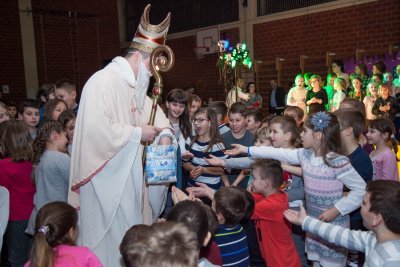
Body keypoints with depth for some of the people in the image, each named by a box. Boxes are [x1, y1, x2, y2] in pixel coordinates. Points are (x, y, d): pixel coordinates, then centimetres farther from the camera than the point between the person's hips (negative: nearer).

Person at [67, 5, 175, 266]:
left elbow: (152, 109, 24)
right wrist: (138, 134, -18)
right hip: (105, 175, -9)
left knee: (129, 233, 17)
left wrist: (165, 133, 2)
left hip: (128, 173, 9)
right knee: (110, 237, 2)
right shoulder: (103, 81, -18)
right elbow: (97, 128, -30)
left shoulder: (133, 86, 12)